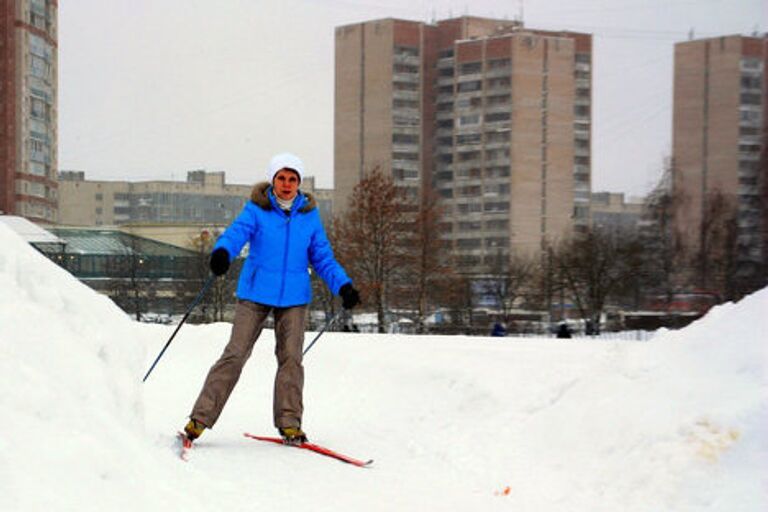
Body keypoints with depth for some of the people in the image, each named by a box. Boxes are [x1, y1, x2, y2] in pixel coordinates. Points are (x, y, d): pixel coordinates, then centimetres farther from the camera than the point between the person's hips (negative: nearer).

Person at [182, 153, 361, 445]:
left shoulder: (309, 215, 6)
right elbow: (237, 232, -20)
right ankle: (200, 419, -1)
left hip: (293, 298, 3)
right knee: (235, 355, -6)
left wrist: (343, 287, -3)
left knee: (291, 357, -4)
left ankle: (289, 423, 8)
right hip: (255, 293, -3)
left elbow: (322, 257, 10)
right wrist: (222, 252, -43)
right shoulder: (257, 210, -4)